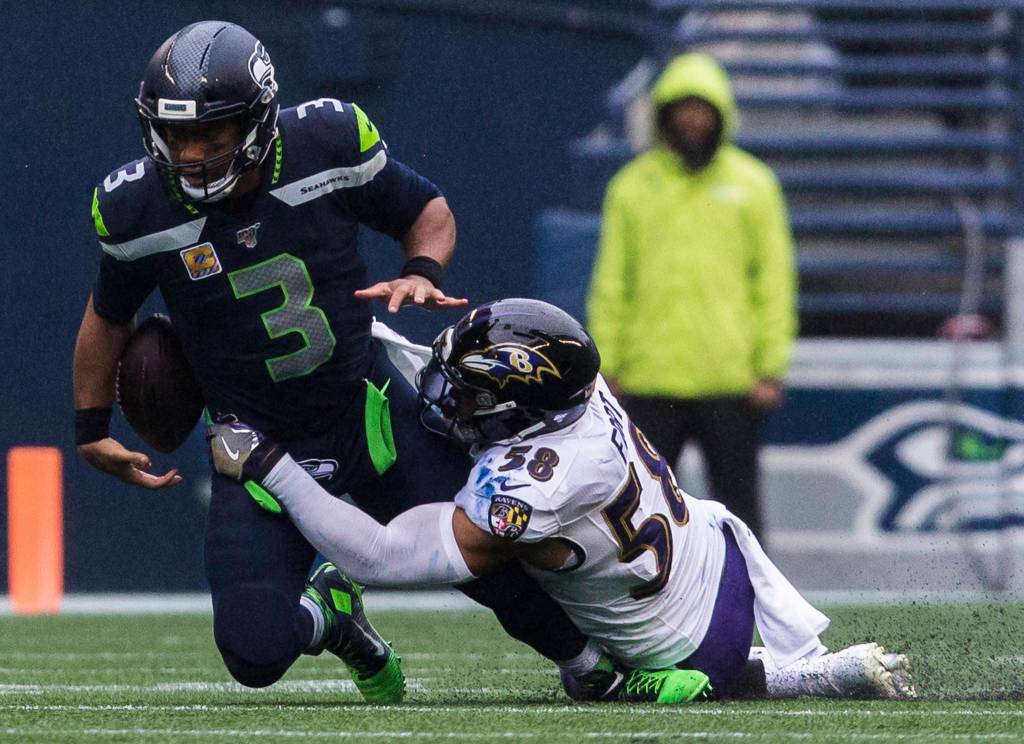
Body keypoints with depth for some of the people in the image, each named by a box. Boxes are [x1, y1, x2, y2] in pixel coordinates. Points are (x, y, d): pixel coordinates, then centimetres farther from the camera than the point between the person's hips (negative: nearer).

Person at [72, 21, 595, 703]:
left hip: (373, 415, 0)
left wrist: (421, 274, -18)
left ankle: (590, 656, 36)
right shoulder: (138, 209, -15)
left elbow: (429, 211, 2)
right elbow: (110, 315, 7)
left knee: (502, 566, 0)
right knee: (257, 653, -16)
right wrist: (92, 432, 12)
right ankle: (330, 614, 22)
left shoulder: (330, 143, -17)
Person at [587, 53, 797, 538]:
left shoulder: (752, 185, 5)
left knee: (737, 501, 4)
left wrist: (771, 369, -3)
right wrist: (607, 366, 2)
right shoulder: (632, 187, 7)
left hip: (729, 382, -1)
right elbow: (611, 284, 8)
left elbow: (774, 282, 4)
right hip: (650, 382, 1)